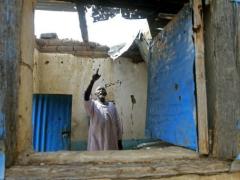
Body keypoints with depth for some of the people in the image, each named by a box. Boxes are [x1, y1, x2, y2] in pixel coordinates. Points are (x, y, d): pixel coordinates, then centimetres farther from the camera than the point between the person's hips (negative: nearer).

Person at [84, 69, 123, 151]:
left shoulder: (112, 105, 8)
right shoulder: (93, 105, -1)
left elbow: (118, 124, 8)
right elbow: (86, 96, -24)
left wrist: (119, 141, 6)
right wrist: (93, 80, -33)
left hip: (111, 142, 3)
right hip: (96, 142, -3)